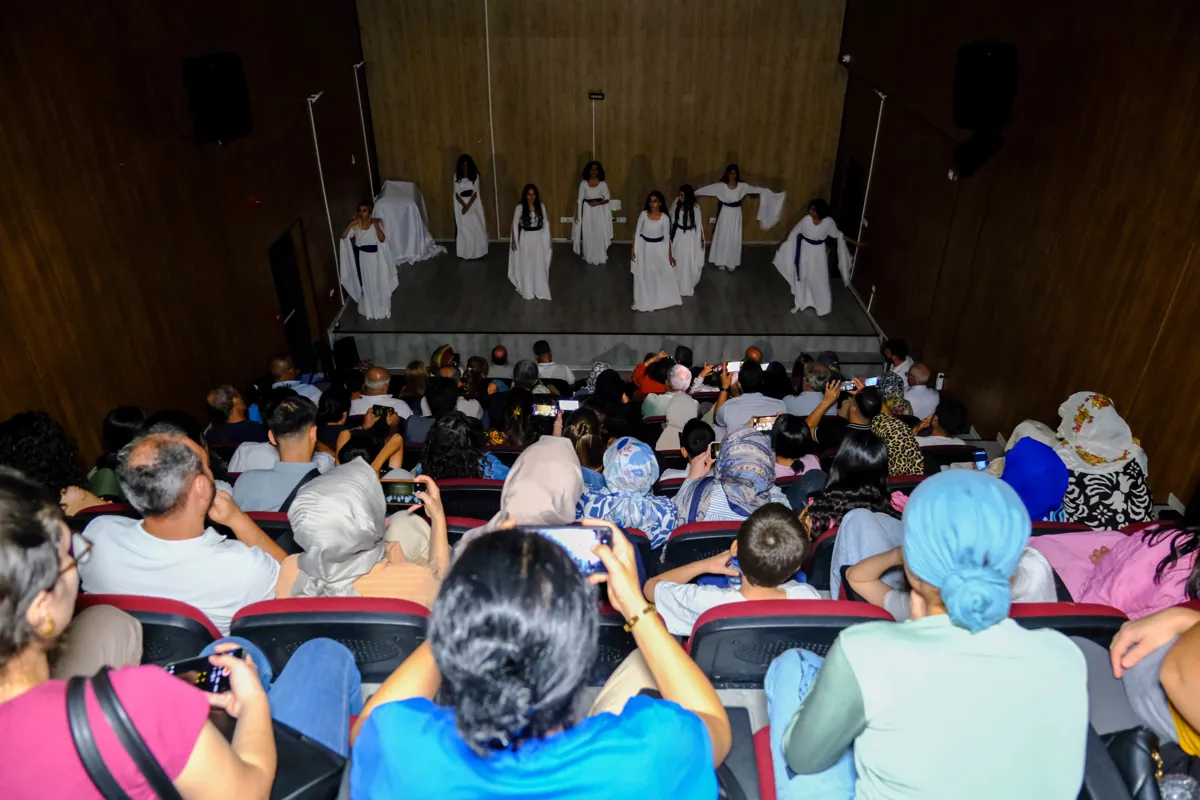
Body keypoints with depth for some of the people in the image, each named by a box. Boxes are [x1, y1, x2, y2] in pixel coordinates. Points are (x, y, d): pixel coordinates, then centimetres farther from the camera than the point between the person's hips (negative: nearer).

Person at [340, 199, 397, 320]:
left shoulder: (376, 222, -11)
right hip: (362, 256, 2)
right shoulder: (356, 224, -6)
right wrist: (351, 224, -23)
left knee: (379, 283, 10)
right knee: (366, 284, 14)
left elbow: (382, 239, -23)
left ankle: (381, 309, 27)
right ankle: (369, 309, 31)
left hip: (375, 256, -2)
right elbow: (343, 236, -15)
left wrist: (376, 225, -30)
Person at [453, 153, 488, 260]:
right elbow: (456, 194, -5)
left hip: (474, 204, 0)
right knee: (463, 229, 1)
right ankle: (466, 253, 7)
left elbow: (475, 192, -9)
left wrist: (468, 206, -17)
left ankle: (477, 252, 12)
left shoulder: (475, 175, -4)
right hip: (461, 205, 0)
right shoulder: (457, 176, -1)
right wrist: (464, 205, -18)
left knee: (476, 228, 2)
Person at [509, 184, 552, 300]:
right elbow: (515, 225, -4)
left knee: (539, 265, 9)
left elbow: (545, 223, 6)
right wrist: (514, 241, -4)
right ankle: (527, 291, 24)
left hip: (539, 238, 2)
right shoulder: (519, 208, -10)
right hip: (525, 239, -2)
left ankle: (540, 290, 24)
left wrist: (547, 240, 6)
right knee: (526, 265, 9)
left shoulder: (541, 207, -2)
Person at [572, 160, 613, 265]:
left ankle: (600, 257, 13)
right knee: (587, 235, 3)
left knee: (599, 235, -2)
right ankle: (588, 257, 18)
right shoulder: (583, 183, 0)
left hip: (599, 212, -1)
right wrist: (577, 214, -3)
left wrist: (598, 203, -16)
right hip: (587, 211, 1)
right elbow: (579, 200, 1)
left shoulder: (603, 184, -1)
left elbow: (607, 199, 2)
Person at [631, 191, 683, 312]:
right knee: (643, 275, 11)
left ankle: (661, 300, 30)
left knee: (664, 274, 8)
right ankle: (644, 301, 29)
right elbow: (637, 232, -2)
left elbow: (667, 237, -6)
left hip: (658, 248, -1)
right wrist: (633, 248, -3)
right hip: (644, 247, 1)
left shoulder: (665, 218, -14)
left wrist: (670, 255, -4)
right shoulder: (643, 214, -10)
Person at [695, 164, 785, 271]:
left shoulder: (742, 186, -6)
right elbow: (706, 190, -8)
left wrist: (778, 195, 0)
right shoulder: (721, 186, -9)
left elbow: (760, 190, -2)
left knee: (734, 239, 7)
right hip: (725, 214, -1)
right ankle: (721, 262, 20)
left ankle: (732, 263, 21)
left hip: (736, 215, 1)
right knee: (722, 238, 6)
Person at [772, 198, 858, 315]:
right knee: (801, 277, 13)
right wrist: (782, 244, 4)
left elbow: (838, 235, -1)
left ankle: (822, 305, 23)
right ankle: (799, 301, 33)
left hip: (819, 252, -1)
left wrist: (854, 242, 4)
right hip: (805, 250, 1)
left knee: (819, 279, 5)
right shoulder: (806, 219, -17)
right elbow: (794, 233, -5)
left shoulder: (828, 222, -17)